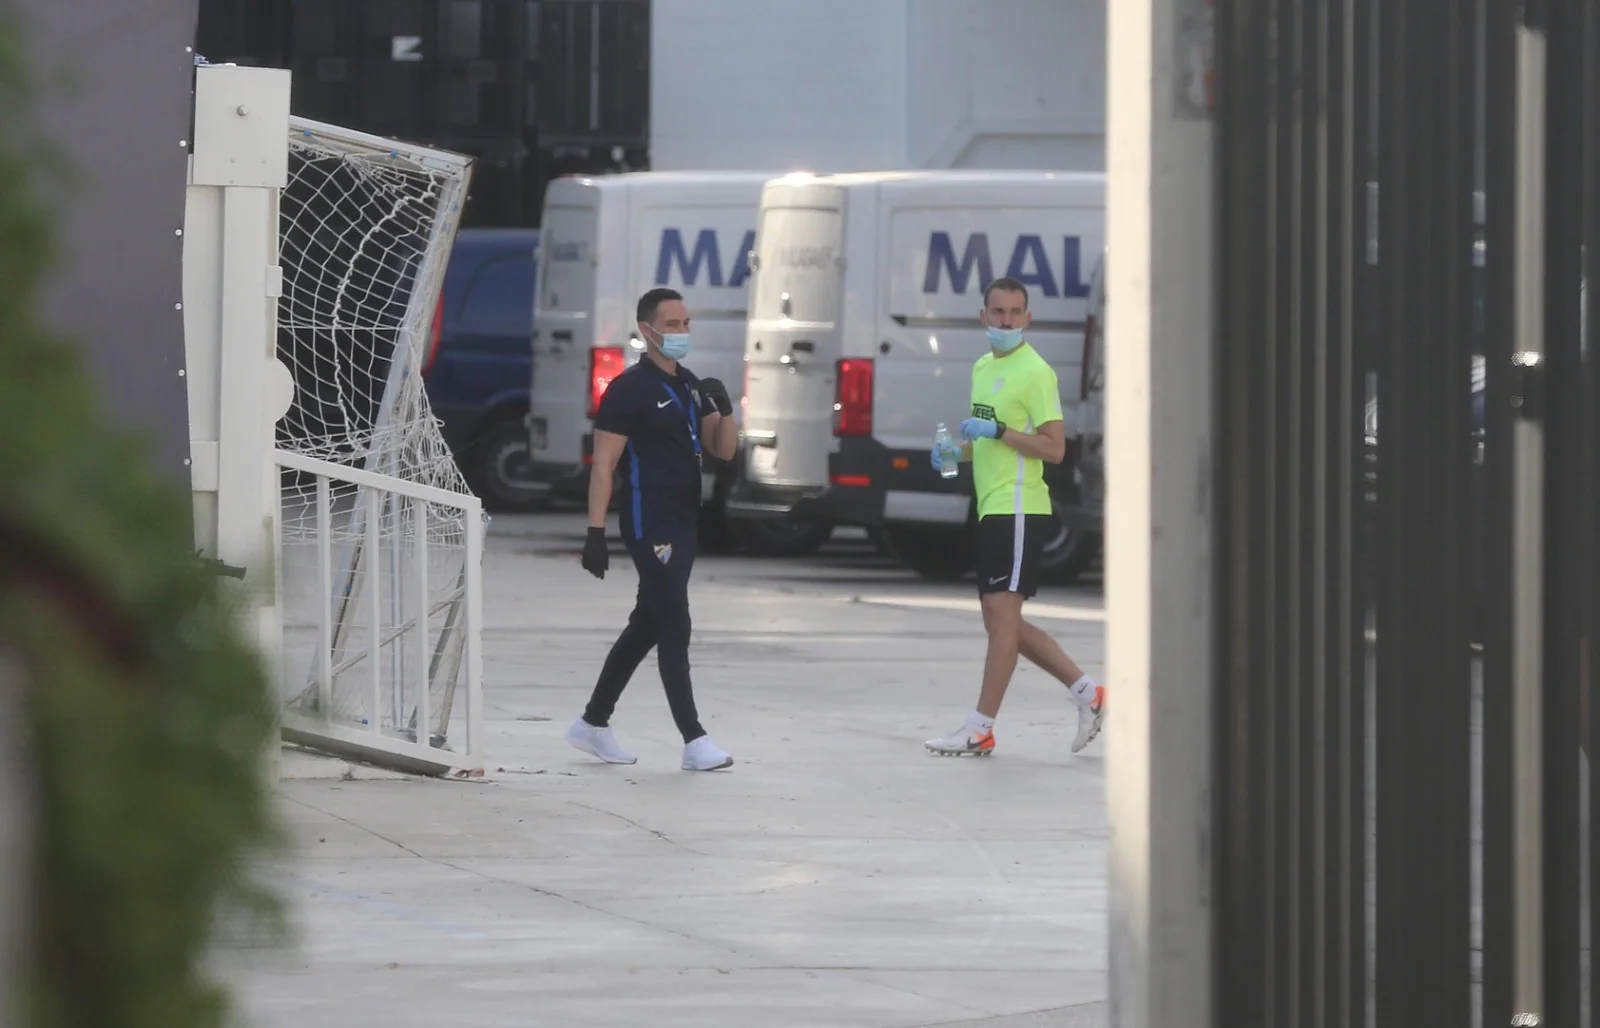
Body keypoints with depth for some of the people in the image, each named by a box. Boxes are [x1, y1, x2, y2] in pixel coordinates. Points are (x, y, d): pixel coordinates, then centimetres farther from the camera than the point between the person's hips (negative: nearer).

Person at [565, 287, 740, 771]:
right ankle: (694, 742, -14)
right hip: (649, 525, -9)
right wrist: (596, 532, -17)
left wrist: (723, 409, -6)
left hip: (682, 524, 9)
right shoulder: (630, 389, -10)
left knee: (646, 626, 14)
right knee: (674, 627, -12)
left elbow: (724, 451, 13)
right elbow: (603, 464, -12)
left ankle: (594, 723, 25)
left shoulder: (691, 386, 14)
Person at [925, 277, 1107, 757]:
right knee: (1002, 622, 12)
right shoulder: (983, 367, 17)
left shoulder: (1035, 372, -10)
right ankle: (1086, 691, 18)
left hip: (1018, 509, -10)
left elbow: (1054, 447, -15)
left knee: (1002, 613, -8)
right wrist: (958, 449, 10)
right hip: (992, 508, 10)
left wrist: (996, 431, -20)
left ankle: (981, 728, -6)